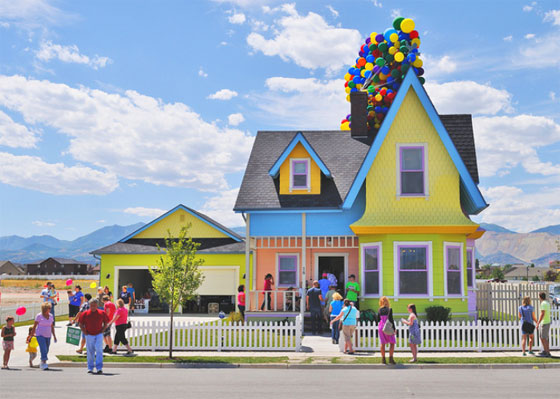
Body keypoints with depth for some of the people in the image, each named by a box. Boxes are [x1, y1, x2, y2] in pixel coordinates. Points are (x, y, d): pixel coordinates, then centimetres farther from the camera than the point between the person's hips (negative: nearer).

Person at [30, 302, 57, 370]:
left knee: (46, 351, 8)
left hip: (48, 336, 5)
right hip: (40, 335, -5)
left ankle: (42, 363, 24)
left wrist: (54, 336, 7)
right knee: (43, 349, -18)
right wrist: (32, 334, 0)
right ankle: (44, 364, -21)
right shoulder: (39, 316, -7)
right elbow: (34, 326, -2)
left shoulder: (51, 316, 5)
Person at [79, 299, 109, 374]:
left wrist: (102, 331, 0)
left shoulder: (102, 313, 0)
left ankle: (99, 368, -9)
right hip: (89, 336, 1)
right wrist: (85, 332, -1)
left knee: (99, 351, -10)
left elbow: (106, 323, 11)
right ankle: (90, 368, 20)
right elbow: (81, 324, 7)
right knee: (90, 352, 8)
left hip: (98, 335, -1)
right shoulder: (85, 313, 0)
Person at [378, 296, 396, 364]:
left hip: (381, 326, 5)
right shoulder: (389, 309, -11)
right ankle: (390, 358, -4)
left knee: (382, 343, 8)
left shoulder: (380, 309, 1)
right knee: (392, 343, 4)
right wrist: (394, 328, -8)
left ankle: (383, 359, 9)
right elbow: (391, 319, -13)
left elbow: (379, 319, 9)